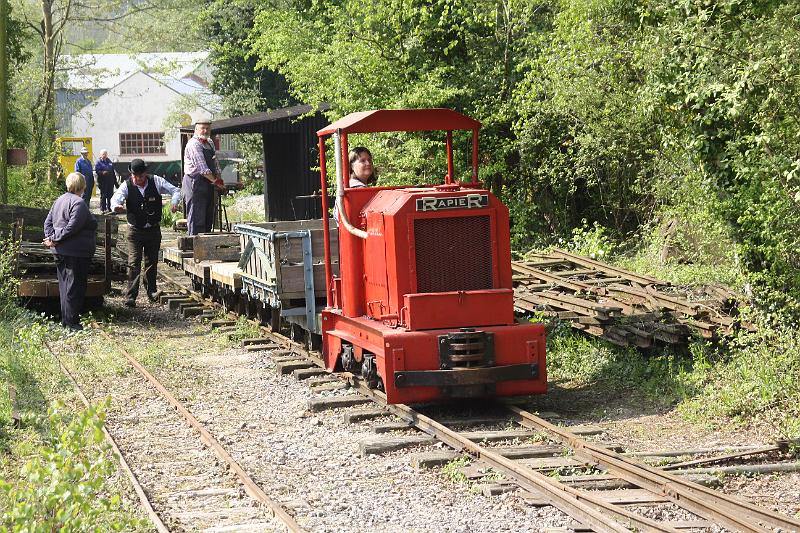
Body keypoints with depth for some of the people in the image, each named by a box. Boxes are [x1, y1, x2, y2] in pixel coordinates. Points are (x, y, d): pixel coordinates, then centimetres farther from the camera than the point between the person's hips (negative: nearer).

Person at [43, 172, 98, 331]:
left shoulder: (59, 200, 13)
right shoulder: (79, 203, -16)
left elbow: (48, 221, 11)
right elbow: (72, 227, -22)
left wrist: (50, 238, -2)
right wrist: (55, 239, -15)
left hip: (60, 252, 9)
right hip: (76, 251, -9)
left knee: (65, 285, 15)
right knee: (75, 287, -4)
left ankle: (66, 320, 21)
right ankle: (71, 322, -3)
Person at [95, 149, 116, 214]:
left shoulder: (109, 161, 17)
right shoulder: (98, 162, 0)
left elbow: (113, 171, 20)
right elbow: (97, 171, -10)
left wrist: (115, 180, 18)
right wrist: (102, 172, -28)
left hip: (110, 181, 5)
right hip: (103, 181, -5)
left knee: (110, 195, 8)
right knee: (103, 196, -3)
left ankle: (109, 208, 18)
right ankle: (102, 209, 2)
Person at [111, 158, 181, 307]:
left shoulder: (156, 182, -5)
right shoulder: (127, 185, -9)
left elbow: (175, 190, 0)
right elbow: (116, 198, -24)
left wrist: (174, 203, -22)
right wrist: (116, 206, -49)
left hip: (154, 229, 2)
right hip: (135, 230, -2)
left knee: (152, 261, 14)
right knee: (134, 263, -10)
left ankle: (151, 291, 30)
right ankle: (130, 296, -12)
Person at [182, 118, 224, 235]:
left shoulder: (210, 143, 16)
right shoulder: (194, 144, -12)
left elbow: (215, 163, 20)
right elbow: (202, 168, -19)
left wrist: (219, 179, 6)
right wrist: (215, 181, -17)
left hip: (208, 185, 9)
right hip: (195, 184, -9)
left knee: (208, 221, 10)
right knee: (197, 221, -9)